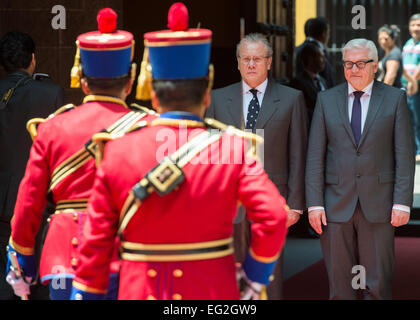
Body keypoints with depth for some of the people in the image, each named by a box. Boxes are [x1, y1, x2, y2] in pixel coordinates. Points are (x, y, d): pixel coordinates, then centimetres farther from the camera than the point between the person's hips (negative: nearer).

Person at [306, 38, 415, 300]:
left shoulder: (395, 99, 4)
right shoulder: (327, 100, 8)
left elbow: (405, 154, 1)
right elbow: (315, 157, 5)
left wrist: (402, 202, -7)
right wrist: (314, 204, -3)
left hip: (378, 206, -1)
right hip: (336, 205, 1)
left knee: (378, 285, 0)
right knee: (340, 283, 4)